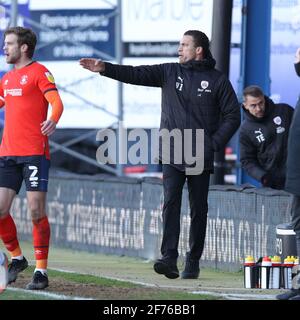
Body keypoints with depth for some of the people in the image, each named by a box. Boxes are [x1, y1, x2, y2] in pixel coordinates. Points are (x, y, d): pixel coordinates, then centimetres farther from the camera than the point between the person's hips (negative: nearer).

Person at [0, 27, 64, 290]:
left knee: (36, 211, -9)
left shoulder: (38, 72, -3)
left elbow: (56, 102, -16)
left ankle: (41, 271, -2)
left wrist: (53, 121, -36)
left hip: (34, 152, -7)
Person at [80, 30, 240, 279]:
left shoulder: (217, 80, 1)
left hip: (201, 157, -1)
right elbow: (136, 74, -1)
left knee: (198, 209, 5)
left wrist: (214, 144, -7)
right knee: (170, 203, -12)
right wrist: (105, 69, -13)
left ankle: (193, 262, 14)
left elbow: (232, 116, 3)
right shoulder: (170, 72, 8)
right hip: (172, 155, 1)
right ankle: (169, 258, -19)